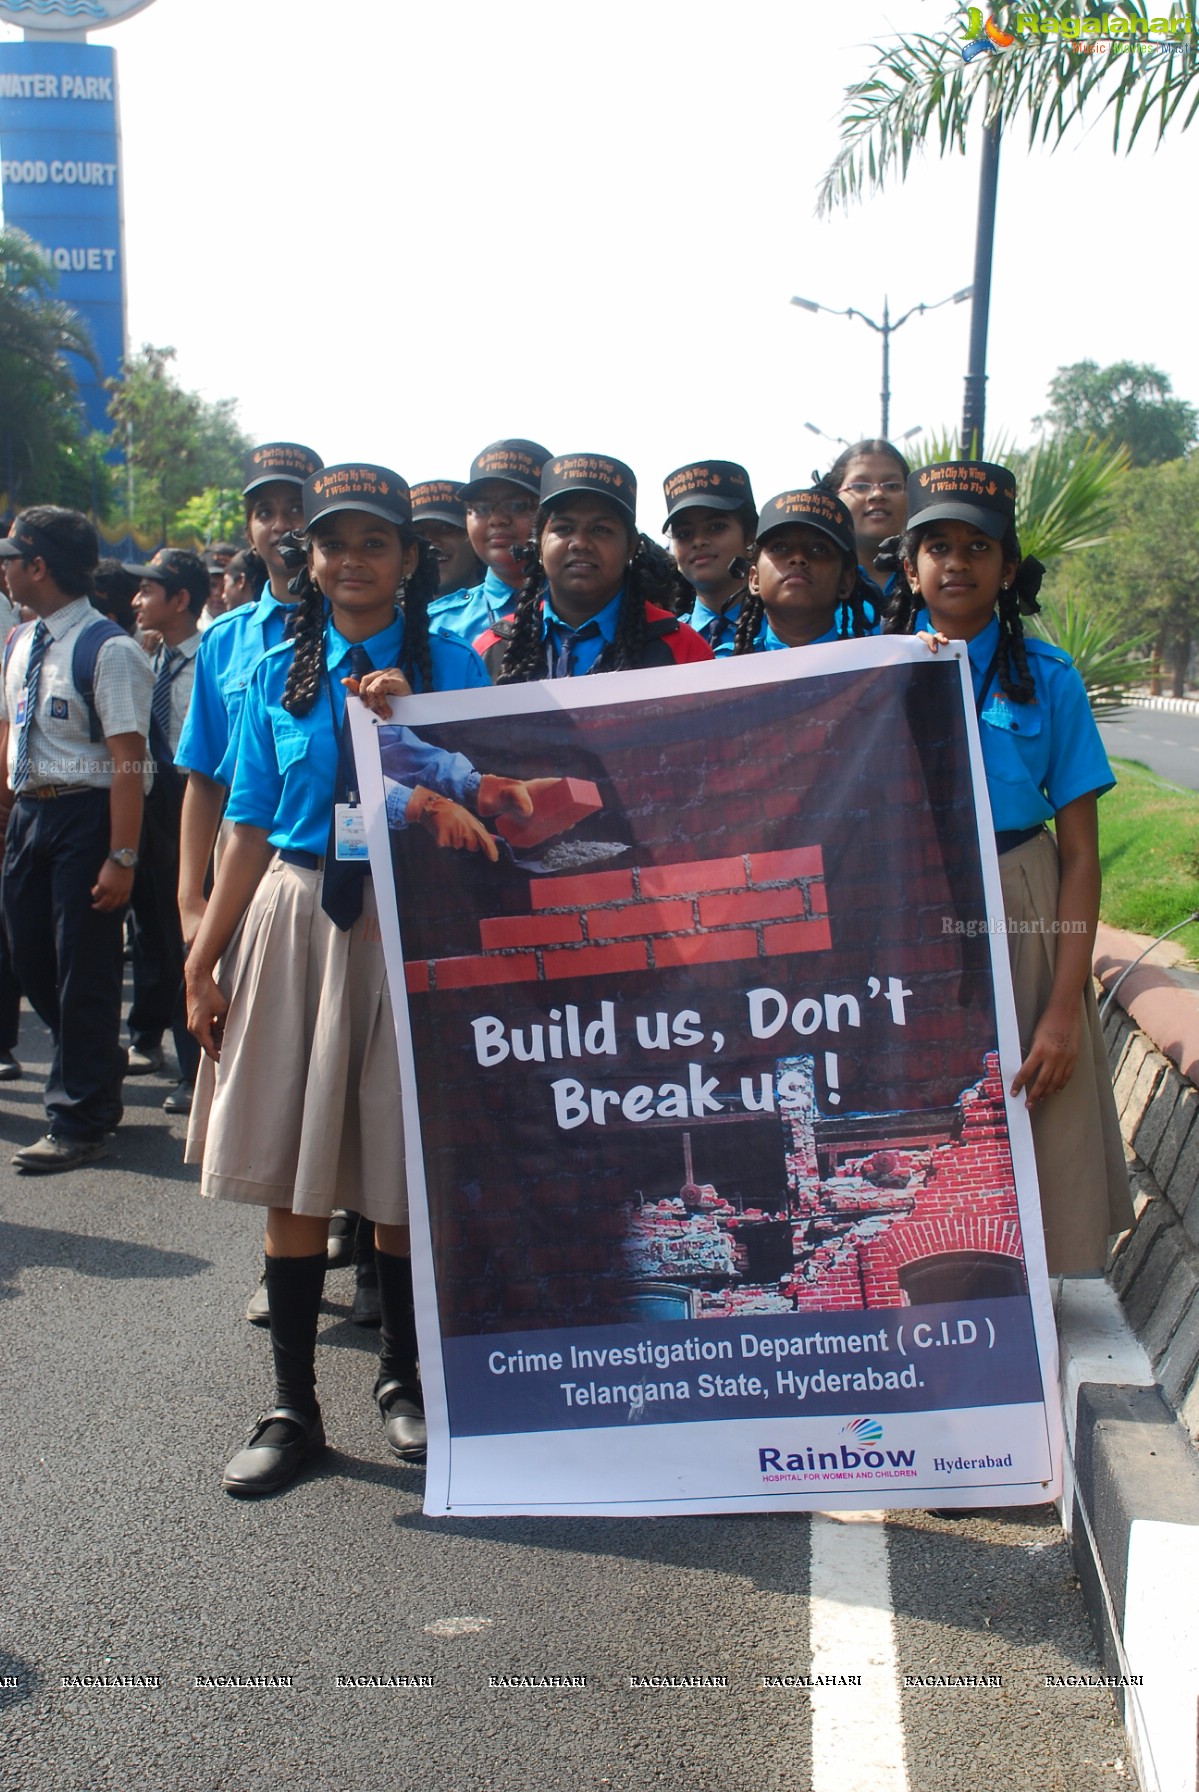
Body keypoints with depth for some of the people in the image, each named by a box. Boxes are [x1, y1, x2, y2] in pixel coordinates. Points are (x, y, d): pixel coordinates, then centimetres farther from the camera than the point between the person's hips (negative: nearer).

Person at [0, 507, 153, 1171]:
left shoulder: (107, 650, -15)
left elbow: (128, 760, -19)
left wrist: (121, 856, -22)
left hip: (84, 816, -8)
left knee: (82, 970, 1)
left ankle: (79, 1122, 14)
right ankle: (98, 1082, 38)